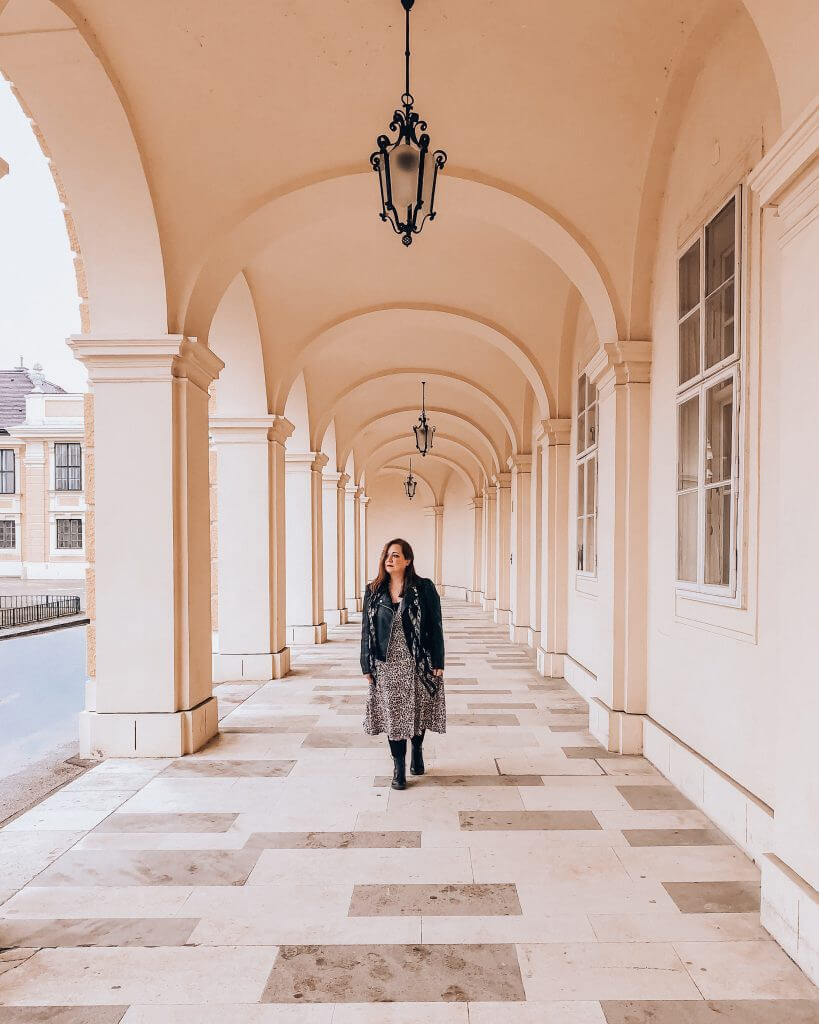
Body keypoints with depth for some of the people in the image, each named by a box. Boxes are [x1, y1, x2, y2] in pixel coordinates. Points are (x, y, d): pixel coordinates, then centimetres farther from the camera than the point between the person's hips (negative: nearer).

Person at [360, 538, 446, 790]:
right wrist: (366, 665, 3)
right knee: (392, 714, 6)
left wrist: (438, 662, -7)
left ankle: (417, 750, 40)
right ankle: (399, 766, 21)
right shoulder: (373, 591, 2)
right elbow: (367, 629, 5)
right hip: (387, 665, 2)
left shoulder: (424, 588, -6)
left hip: (417, 663, -1)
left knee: (417, 711, 12)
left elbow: (435, 626, -4)